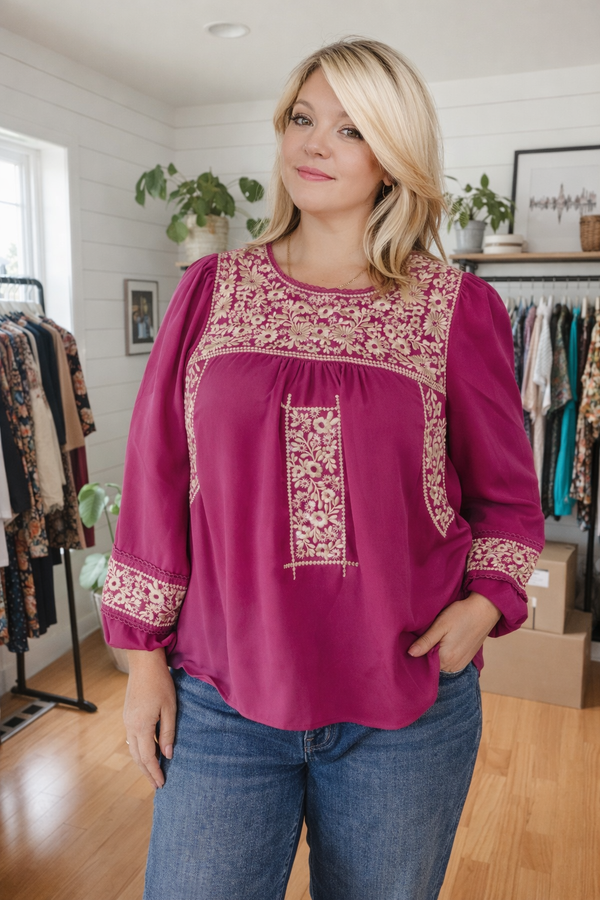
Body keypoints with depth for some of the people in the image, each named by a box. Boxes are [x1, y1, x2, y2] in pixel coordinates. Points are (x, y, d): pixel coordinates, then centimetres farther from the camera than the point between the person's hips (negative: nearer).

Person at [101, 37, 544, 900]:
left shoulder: (458, 308, -3)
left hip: (408, 710, 0)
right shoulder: (214, 289, 1)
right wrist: (146, 652, 2)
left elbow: (507, 493, 6)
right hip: (220, 700, 1)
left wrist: (484, 601, -11)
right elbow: (158, 475, 2)